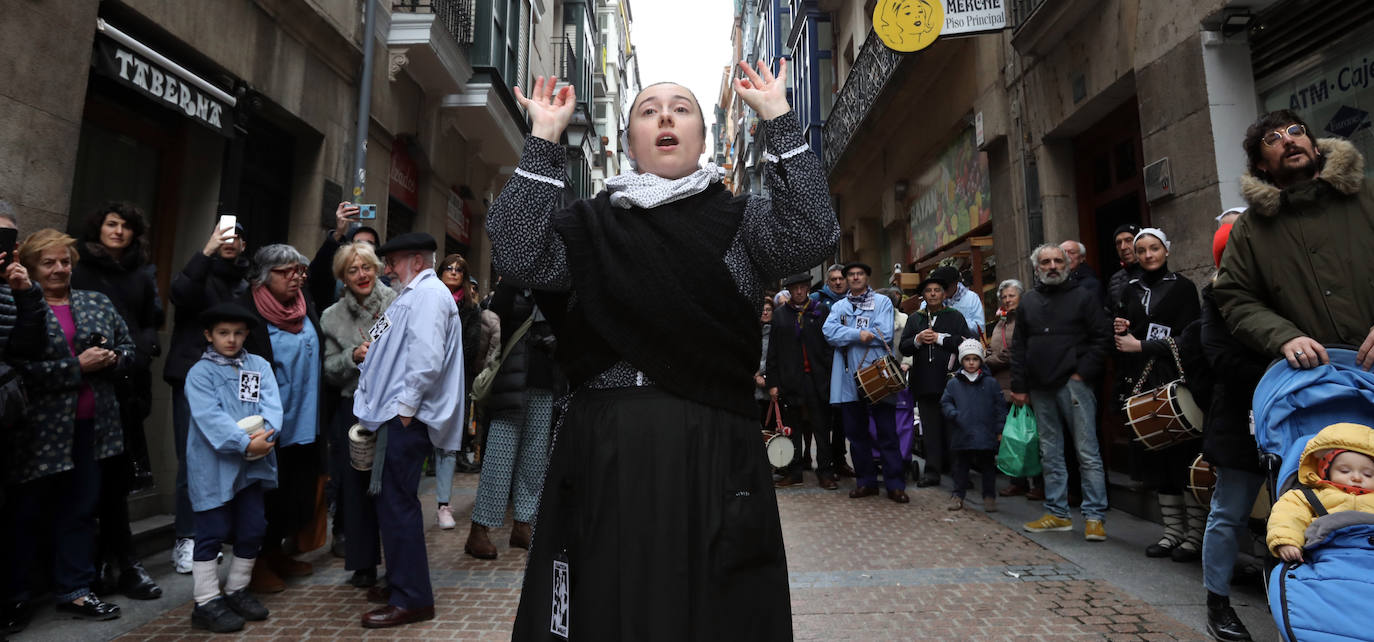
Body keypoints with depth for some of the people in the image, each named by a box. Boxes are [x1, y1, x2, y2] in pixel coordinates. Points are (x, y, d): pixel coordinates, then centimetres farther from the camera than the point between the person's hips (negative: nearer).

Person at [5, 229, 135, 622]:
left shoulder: (97, 303, 10)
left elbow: (127, 347, 11)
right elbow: (20, 368, -17)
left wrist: (110, 359, -9)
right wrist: (77, 366, -20)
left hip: (91, 425, 4)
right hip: (41, 428, -4)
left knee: (80, 510, 11)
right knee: (27, 513, 10)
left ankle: (74, 591, 21)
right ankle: (14, 596, 26)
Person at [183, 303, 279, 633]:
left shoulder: (259, 366, 7)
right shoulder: (200, 373, -5)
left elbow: (272, 405, -5)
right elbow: (210, 417, -18)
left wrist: (266, 433, -24)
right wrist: (244, 442, -27)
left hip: (253, 465, 4)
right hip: (213, 467, -4)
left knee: (252, 529, 12)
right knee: (212, 533, 4)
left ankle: (237, 590, 30)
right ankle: (207, 603, 17)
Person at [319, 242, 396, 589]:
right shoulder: (333, 317, 9)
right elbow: (330, 371, 7)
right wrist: (353, 356, -11)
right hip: (354, 409, 3)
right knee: (357, 485, 7)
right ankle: (363, 563, 22)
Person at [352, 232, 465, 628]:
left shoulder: (429, 293, -11)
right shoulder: (415, 295, 21)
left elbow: (426, 357, -22)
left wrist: (404, 407, -20)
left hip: (407, 418, -10)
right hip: (398, 416, 10)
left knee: (397, 505, -6)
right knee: (393, 502, 16)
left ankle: (411, 600, 4)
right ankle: (400, 583, 29)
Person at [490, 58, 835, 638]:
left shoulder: (741, 218, 9)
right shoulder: (593, 223, 10)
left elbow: (812, 237, -10)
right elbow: (518, 258, -6)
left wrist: (777, 118, -7)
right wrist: (543, 139, -4)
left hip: (715, 451, 0)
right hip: (603, 449, 1)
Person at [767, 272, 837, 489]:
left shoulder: (820, 310, 6)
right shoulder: (779, 314, 8)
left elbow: (829, 344, 2)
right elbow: (773, 352, 6)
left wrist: (831, 376, -7)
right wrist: (773, 382, 0)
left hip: (817, 379, -1)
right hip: (790, 380, 1)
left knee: (821, 428, 4)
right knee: (792, 429, 8)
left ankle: (825, 471, 12)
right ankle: (793, 472, 17)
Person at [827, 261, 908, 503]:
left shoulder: (882, 302, 5)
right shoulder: (839, 306, 14)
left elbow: (885, 334, -11)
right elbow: (829, 331, -5)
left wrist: (846, 335, -8)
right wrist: (860, 334, -18)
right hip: (848, 379, 4)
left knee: (887, 433, 0)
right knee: (856, 433, 10)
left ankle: (895, 484, 9)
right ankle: (865, 481, 22)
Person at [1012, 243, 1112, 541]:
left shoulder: (1082, 296, 2)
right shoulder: (1028, 301, 14)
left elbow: (1103, 336, -3)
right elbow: (1019, 346, 13)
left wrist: (1082, 373, -10)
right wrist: (1019, 387, 8)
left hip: (1073, 384, -4)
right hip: (1040, 389, 5)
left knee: (1087, 453, -3)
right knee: (1050, 454, 10)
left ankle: (1095, 516, 5)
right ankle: (1057, 513, 19)